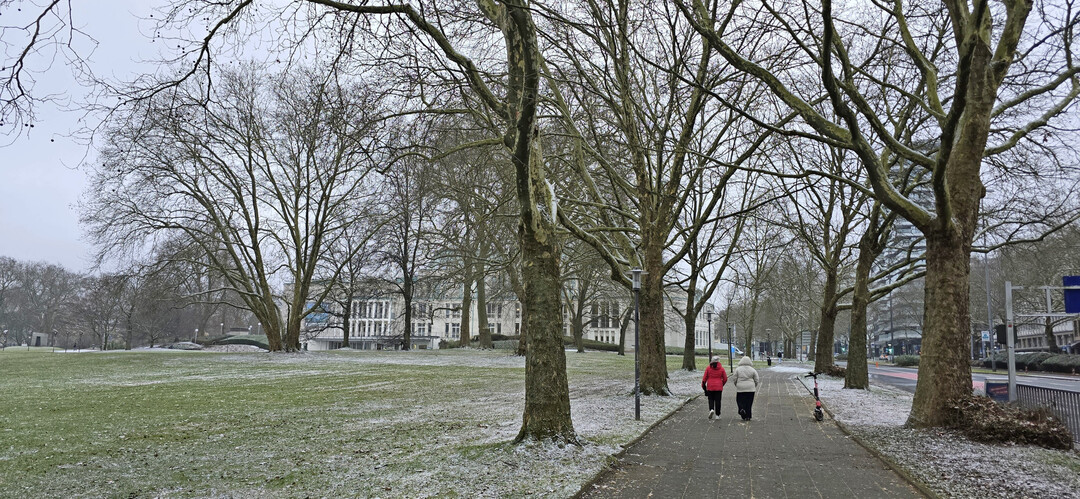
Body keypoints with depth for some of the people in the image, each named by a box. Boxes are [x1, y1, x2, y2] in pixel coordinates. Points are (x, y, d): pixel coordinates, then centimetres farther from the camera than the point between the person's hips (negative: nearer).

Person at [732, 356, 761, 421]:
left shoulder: (737, 369, -1)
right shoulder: (753, 370, 1)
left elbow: (734, 379, 0)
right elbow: (757, 380, 4)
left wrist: (737, 385, 18)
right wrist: (754, 386, 21)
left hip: (740, 388, -1)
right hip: (750, 389, 1)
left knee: (740, 401, 10)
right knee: (749, 403, 6)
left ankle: (742, 409, -17)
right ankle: (748, 416, 8)